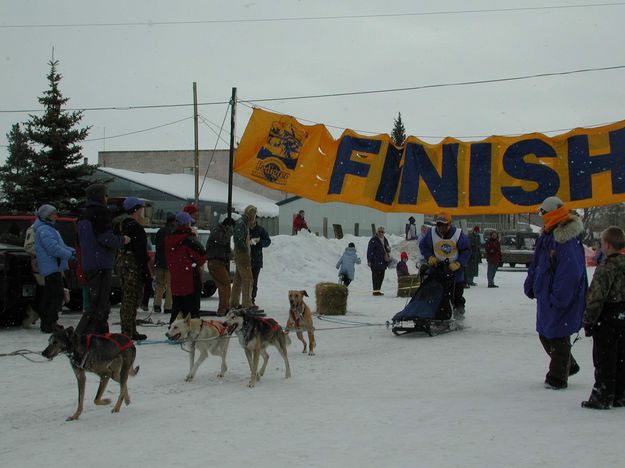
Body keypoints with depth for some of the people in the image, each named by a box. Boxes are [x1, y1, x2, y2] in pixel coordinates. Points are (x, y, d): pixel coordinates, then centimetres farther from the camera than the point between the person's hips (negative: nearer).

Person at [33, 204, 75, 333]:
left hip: (53, 268, 11)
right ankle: (49, 324, -14)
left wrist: (72, 251, 8)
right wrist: (70, 255, -15)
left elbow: (60, 245, 23)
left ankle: (46, 323, 20)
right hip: (52, 268, -11)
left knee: (49, 296, 14)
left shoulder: (49, 228, 20)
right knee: (57, 295, -13)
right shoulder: (43, 230, -15)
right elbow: (54, 248, -22)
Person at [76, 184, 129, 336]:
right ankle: (80, 335, -17)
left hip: (88, 264, 10)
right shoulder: (101, 213, -11)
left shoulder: (83, 215, 17)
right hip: (101, 264, -10)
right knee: (99, 304, -10)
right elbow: (106, 238, -18)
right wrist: (122, 240, -2)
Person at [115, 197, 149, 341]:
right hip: (134, 265, -10)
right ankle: (129, 332, -5)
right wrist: (145, 271, -18)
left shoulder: (121, 225, 14)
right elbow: (141, 251, -20)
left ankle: (128, 331, 20)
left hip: (121, 263, 10)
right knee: (132, 299, -6)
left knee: (126, 299, 14)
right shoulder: (136, 227, -16)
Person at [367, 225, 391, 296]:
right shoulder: (373, 240, -7)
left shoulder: (385, 240, 17)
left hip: (383, 261, 8)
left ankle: (378, 289, 16)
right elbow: (370, 251, -10)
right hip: (375, 262, -8)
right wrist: (369, 261, -15)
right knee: (376, 276, -9)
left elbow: (387, 249, 28)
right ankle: (375, 290, -9)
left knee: (381, 276, 9)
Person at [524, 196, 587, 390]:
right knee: (544, 334, 18)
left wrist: (559, 298, -24)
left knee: (558, 337, 0)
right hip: (546, 297, 10)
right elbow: (536, 265, 19)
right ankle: (568, 366, 36)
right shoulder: (547, 236, 10)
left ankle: (558, 378, 13)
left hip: (562, 300, -10)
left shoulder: (569, 241, -22)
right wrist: (530, 285, 15)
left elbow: (571, 274, -25)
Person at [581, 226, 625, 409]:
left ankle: (602, 397, 3)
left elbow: (596, 298, -18)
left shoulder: (606, 268, -17)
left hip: (607, 320, -7)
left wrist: (588, 321, -11)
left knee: (604, 360, 0)